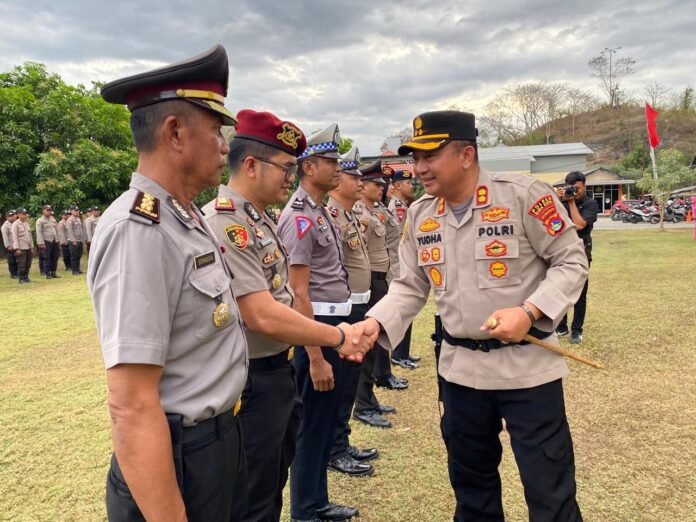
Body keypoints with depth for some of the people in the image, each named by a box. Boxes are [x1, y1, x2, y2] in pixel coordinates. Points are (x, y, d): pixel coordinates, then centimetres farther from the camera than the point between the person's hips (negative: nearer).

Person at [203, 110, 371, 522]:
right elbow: (263, 316, -28)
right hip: (252, 383, -9)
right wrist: (338, 337, -18)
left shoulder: (261, 219, 9)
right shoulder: (224, 224, -24)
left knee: (273, 488, 25)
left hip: (279, 372, 9)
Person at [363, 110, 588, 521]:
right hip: (460, 367, 5)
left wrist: (529, 312, -22)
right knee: (470, 480, 22)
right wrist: (375, 324, -9)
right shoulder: (419, 215, 2)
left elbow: (572, 262, -9)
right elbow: (410, 287, 7)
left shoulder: (523, 195, -14)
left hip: (526, 363, -4)